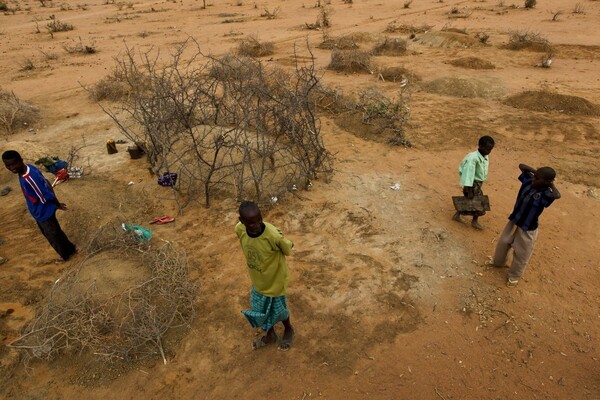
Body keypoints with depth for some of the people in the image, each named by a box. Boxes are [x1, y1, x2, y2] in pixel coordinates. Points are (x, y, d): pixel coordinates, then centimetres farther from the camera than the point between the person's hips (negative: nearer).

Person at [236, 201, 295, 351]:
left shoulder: (273, 235, -38)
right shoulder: (239, 229, -22)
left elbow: (288, 249, -17)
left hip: (275, 279, -5)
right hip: (258, 279, 5)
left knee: (278, 309, 21)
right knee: (259, 309, 25)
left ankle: (288, 330, 55)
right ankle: (270, 335, 55)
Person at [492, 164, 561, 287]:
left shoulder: (545, 194, -28)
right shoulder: (528, 181, -11)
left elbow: (557, 195, -51)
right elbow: (521, 166, -1)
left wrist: (551, 184, -33)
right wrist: (535, 171, -13)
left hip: (527, 229, -6)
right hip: (513, 221, 6)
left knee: (521, 254, 13)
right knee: (503, 242, 26)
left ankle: (513, 276, 36)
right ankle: (499, 262, 54)